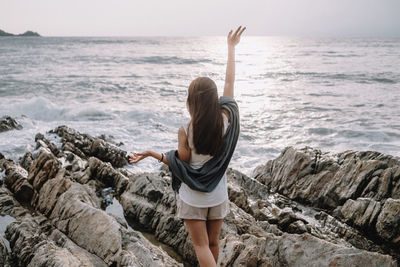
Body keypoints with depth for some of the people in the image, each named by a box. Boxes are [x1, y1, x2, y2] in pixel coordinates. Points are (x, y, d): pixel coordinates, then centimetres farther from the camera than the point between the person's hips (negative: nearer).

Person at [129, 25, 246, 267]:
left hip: (192, 198, -4)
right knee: (213, 243, 20)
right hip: (218, 196, 4)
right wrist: (232, 47, 7)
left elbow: (183, 163, -12)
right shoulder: (226, 119, -13)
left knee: (201, 245, 8)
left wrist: (152, 153, -9)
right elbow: (230, 82, -4)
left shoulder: (187, 131, -21)